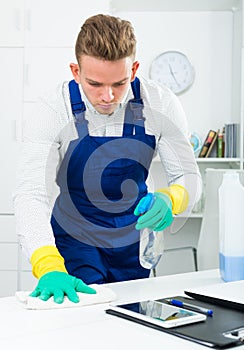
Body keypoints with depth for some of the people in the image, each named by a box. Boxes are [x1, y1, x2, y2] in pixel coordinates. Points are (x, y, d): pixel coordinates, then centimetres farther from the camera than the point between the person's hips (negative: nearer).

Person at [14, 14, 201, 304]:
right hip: (74, 240, -2)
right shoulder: (53, 111, -24)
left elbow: (188, 175, -10)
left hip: (135, 238, 3)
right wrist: (49, 268, -48)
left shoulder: (161, 105, -18)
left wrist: (170, 199, -35)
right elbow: (30, 195, -32)